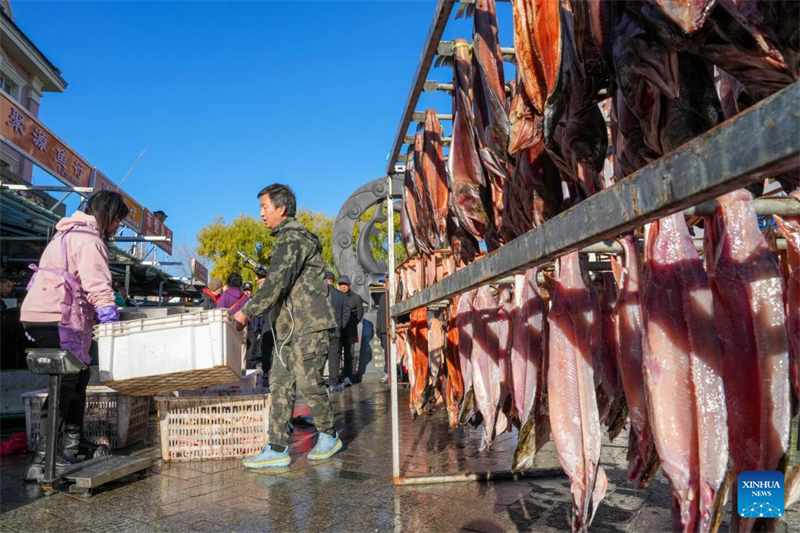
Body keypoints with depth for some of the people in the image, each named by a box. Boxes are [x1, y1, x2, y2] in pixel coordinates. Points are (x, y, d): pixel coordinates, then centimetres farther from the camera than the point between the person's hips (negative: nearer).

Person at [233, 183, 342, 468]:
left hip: (309, 325, -10)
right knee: (280, 383, 5)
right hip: (290, 326, 10)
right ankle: (277, 449, 8)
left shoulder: (293, 239, -12)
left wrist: (248, 311, -12)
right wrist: (252, 308, 19)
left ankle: (329, 436, 17)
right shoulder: (288, 238, 20)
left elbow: (277, 283, -20)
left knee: (308, 383, -3)